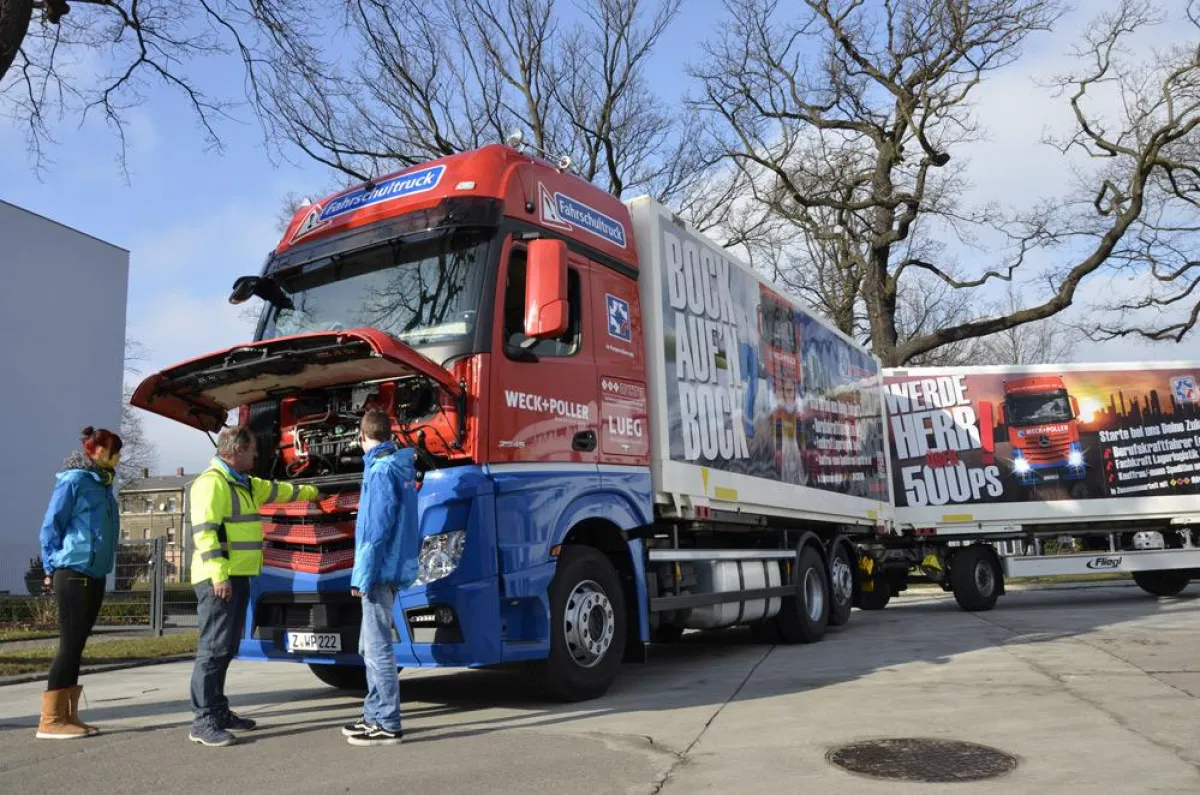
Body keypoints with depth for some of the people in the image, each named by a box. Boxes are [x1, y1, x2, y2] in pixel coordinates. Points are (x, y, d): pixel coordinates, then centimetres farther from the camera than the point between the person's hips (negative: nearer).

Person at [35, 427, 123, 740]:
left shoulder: (102, 485, 15)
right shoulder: (74, 480, -10)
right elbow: (50, 527, -10)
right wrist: (53, 567, -5)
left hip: (95, 576, 8)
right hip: (73, 575, -8)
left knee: (77, 645, 9)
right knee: (70, 644, -7)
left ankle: (68, 716, 15)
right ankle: (50, 720, -1)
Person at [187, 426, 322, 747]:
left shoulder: (244, 483, 19)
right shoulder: (212, 482, -13)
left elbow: (276, 489, 37)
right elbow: (204, 530, -21)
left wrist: (309, 492, 49)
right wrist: (218, 574, -26)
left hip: (239, 576, 10)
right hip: (219, 579, -10)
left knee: (226, 649, 14)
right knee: (213, 648, -9)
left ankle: (219, 711, 22)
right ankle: (203, 722, -6)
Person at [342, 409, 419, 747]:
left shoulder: (381, 470, -14)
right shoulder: (403, 466, 14)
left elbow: (377, 528, -19)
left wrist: (363, 575, -17)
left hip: (380, 571, -10)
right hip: (393, 569, 10)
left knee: (378, 648, -6)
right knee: (371, 647, 17)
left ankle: (387, 726, -1)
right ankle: (375, 716, 24)